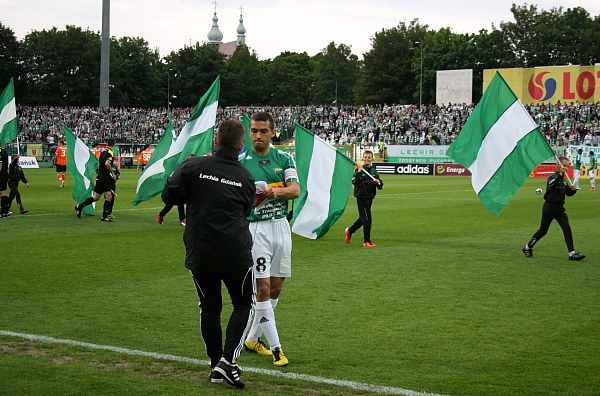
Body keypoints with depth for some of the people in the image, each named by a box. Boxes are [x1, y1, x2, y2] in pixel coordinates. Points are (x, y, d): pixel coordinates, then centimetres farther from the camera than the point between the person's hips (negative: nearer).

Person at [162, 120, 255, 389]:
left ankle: (217, 366, 18)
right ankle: (228, 358, -3)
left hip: (200, 254, 1)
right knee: (243, 304, 13)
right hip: (236, 253, -1)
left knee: (210, 308, 14)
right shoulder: (246, 177, 1)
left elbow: (169, 195, -2)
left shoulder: (193, 167, -6)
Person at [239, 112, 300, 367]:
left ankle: (252, 339, 25)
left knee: (276, 287, 9)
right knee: (263, 286, -10)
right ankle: (275, 347, -3)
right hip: (254, 228, -4)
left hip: (281, 226, 4)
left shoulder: (284, 158, 6)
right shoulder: (240, 161, -2)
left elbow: (296, 190, -7)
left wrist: (277, 191, -26)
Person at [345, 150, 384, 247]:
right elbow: (354, 182, -20)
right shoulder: (359, 170, -7)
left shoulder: (374, 171, 11)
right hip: (361, 197, -7)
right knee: (367, 219, -9)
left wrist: (378, 182, -11)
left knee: (363, 218, 16)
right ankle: (367, 241, -1)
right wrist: (359, 172, -24)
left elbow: (380, 187, 11)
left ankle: (350, 230, 38)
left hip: (370, 197, 7)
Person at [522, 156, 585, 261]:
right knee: (543, 230, 4)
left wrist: (573, 190, -4)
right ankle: (527, 248, 21)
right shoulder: (553, 177, -12)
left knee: (567, 229, -6)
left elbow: (568, 193, 18)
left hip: (560, 208, 6)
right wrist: (560, 174, -40)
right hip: (549, 207, -6)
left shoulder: (564, 180, 11)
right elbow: (550, 185, -34)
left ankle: (572, 253, -6)